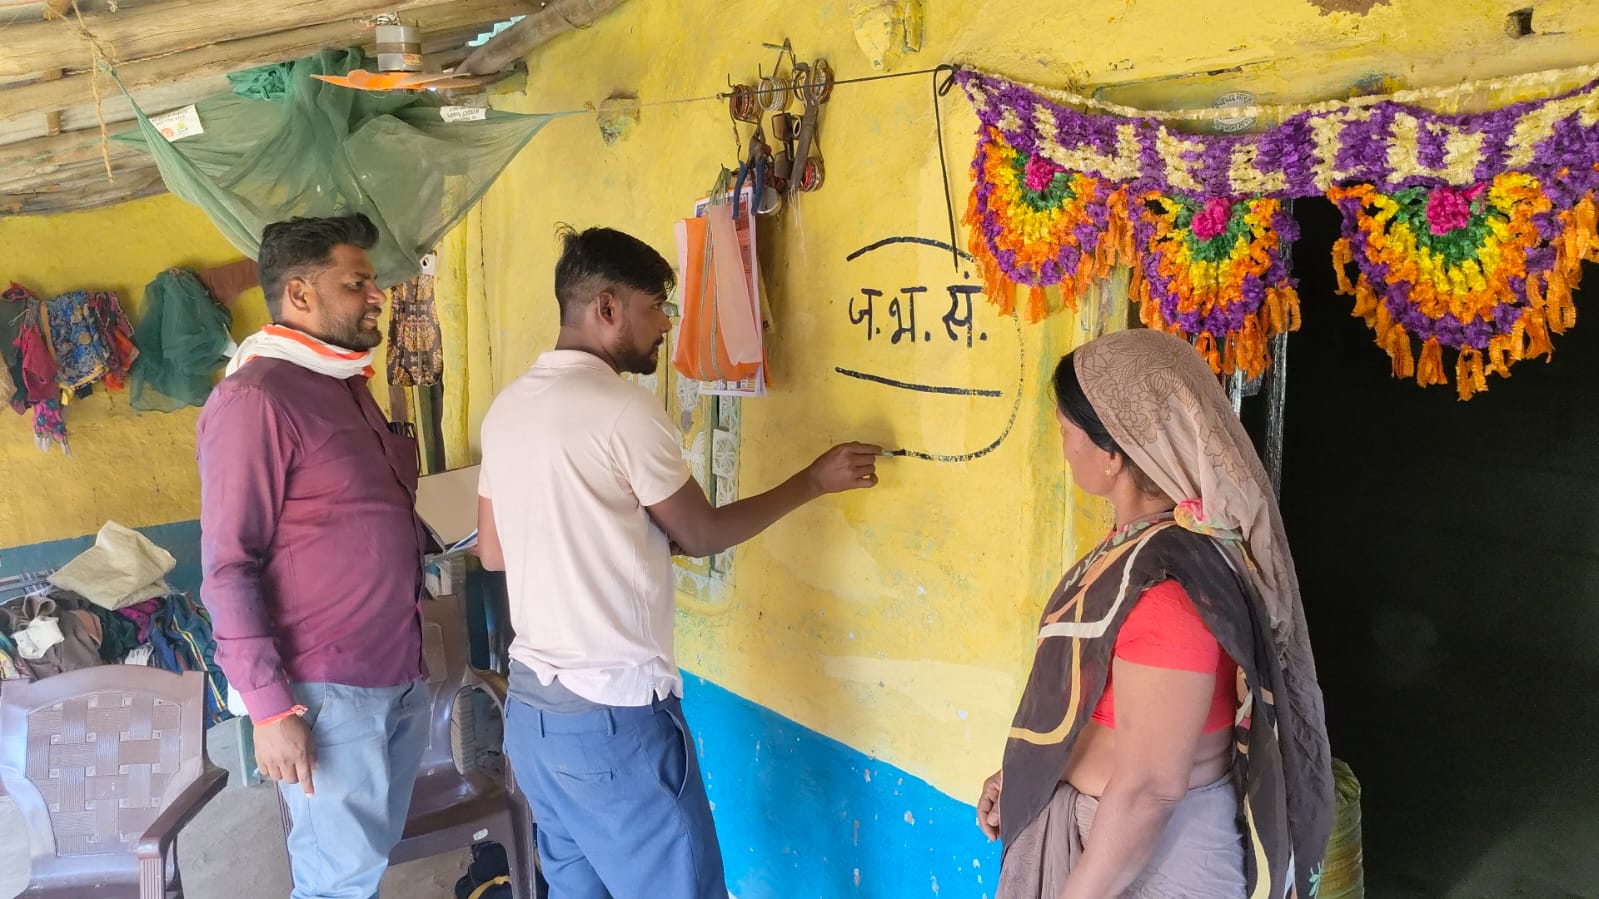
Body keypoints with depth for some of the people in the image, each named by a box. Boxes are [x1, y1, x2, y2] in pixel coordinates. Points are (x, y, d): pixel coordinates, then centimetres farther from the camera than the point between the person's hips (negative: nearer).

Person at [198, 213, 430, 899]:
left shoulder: (350, 386, 15)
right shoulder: (254, 397, -13)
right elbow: (229, 567, -15)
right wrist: (269, 709, -16)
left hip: (401, 678, 8)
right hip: (329, 690, -8)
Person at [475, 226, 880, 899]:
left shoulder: (508, 407, 6)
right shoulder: (624, 409, -16)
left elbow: (493, 550, 13)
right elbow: (704, 535, -5)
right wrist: (814, 481, 5)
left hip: (531, 705, 8)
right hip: (613, 714, -8)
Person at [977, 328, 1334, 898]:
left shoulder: (1165, 584, -32)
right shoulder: (1154, 537, 0)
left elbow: (1150, 785, -28)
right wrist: (1023, 773, 12)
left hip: (1146, 848, -8)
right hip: (1105, 820, 9)